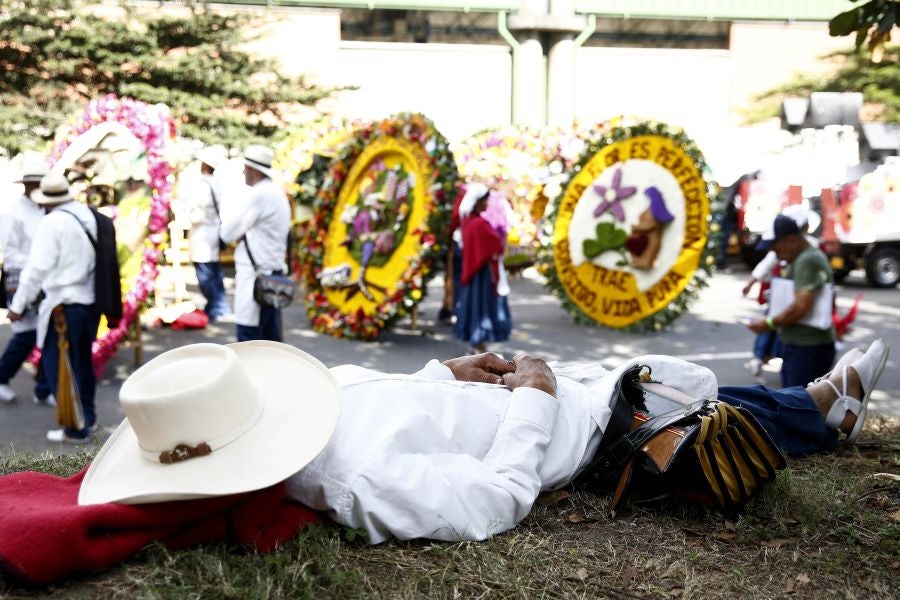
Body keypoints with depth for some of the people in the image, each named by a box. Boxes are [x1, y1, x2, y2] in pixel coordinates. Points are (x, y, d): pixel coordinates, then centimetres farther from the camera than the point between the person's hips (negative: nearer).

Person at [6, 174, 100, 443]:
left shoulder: (51, 222, -14)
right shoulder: (87, 215, 4)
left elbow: (37, 268, -13)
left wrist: (19, 305, -4)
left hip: (64, 304, -7)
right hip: (90, 300, 7)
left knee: (58, 365, 2)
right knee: (81, 361, 21)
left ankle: (76, 428, 5)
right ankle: (87, 416, 32)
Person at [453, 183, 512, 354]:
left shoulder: (468, 220, 3)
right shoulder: (480, 224, -22)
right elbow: (497, 246, -16)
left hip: (472, 270, 9)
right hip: (484, 271, -9)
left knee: (474, 304, 14)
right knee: (484, 304, -2)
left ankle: (474, 346, 22)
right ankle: (479, 348, 3)